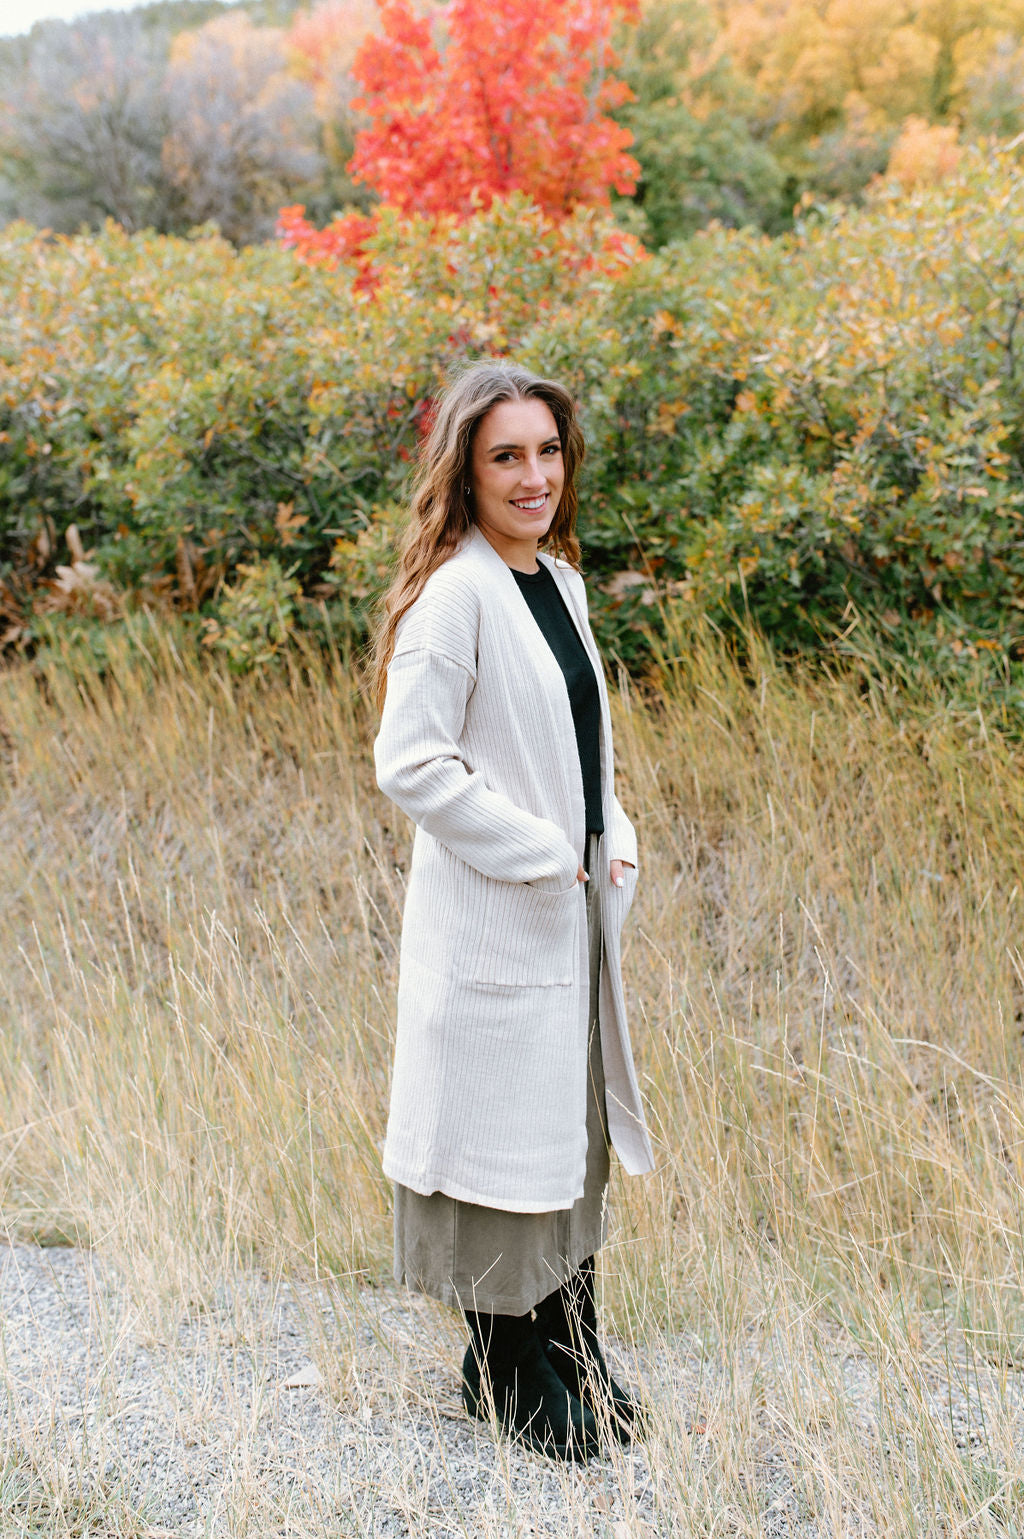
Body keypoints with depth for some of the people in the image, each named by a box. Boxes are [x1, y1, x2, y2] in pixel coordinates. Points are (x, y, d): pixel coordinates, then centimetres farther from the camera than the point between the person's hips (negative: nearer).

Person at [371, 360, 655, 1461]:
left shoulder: (560, 581, 9)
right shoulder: (454, 595, -16)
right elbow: (410, 766, -20)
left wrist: (614, 840, 4)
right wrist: (541, 855, -17)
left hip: (576, 913, 8)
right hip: (494, 923, -8)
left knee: (574, 1127, 17)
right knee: (506, 1130, 3)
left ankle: (573, 1350, 33)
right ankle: (506, 1371, 22)